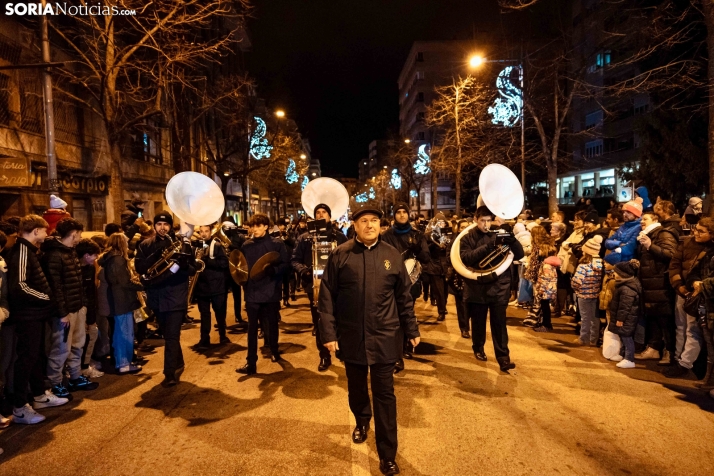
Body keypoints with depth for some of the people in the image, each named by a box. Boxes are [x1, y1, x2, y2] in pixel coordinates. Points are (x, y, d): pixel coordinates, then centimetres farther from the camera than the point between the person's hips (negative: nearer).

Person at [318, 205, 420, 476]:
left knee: (385, 395, 5)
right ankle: (361, 421, 50)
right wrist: (328, 332, -9)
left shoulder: (392, 255, 0)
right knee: (356, 387, 20)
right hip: (351, 337, 1)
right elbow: (327, 296, -5)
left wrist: (411, 330, 7)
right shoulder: (340, 255, -5)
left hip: (384, 337, 0)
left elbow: (404, 296, 5)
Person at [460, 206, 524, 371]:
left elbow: (519, 255, -1)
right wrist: (487, 246, -27)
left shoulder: (499, 235, 4)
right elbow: (466, 258, -17)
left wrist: (512, 240, -21)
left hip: (498, 287, 0)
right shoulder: (467, 238, 1)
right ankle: (478, 348, 35)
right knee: (478, 322, 14)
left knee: (499, 324, 0)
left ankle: (503, 358, 4)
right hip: (477, 287, 0)